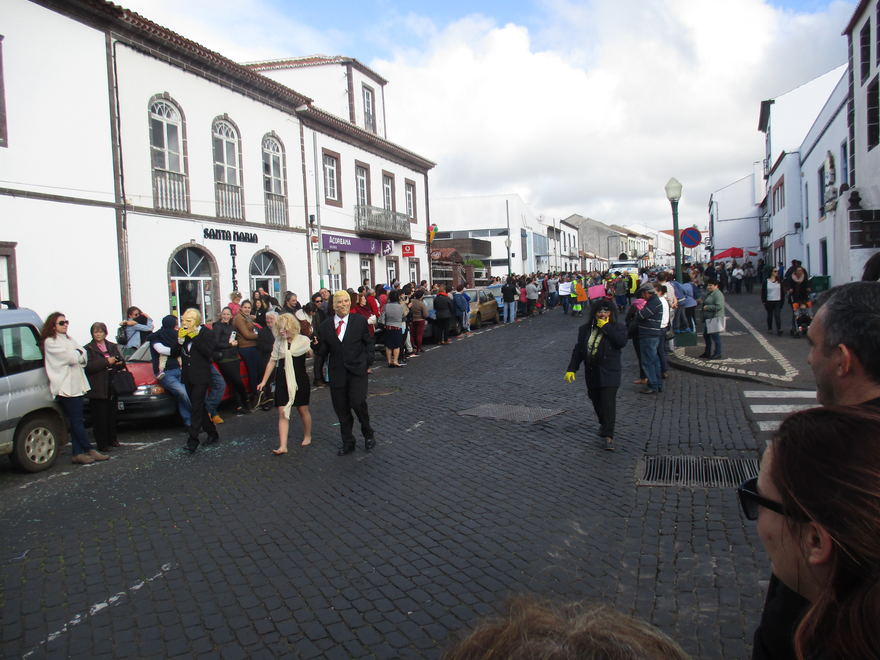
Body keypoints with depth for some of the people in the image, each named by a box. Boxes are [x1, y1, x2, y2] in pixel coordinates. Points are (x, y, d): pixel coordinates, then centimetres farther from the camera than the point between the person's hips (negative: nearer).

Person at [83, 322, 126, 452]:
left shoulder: (113, 346, 15)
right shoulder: (88, 348, -1)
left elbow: (121, 361, 18)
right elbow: (88, 366, -13)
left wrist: (120, 363, -6)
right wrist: (106, 362, -17)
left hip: (112, 387, 5)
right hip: (97, 389, -5)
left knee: (112, 415, 11)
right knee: (100, 417, -2)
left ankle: (112, 439, 22)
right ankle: (102, 444, 2)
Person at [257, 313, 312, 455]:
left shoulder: (303, 340, -5)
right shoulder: (278, 342, 4)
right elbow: (272, 361, 11)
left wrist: (313, 349, -16)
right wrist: (264, 381, 11)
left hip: (300, 380, -2)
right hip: (282, 380, 2)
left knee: (303, 409, 10)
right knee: (282, 412, -4)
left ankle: (307, 436, 34)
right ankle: (282, 446, -6)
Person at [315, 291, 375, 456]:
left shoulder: (360, 321, 1)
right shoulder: (325, 326, 4)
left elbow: (369, 343, 8)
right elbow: (323, 352, 6)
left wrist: (368, 362, 0)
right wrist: (317, 345, -15)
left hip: (357, 370, -2)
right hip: (337, 373, 3)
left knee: (357, 402, -16)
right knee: (341, 409, 8)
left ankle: (368, 434, 11)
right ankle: (348, 443, 25)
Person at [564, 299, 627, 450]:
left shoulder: (617, 327, -2)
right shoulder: (586, 329, 8)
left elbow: (622, 342, -22)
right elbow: (578, 350, 9)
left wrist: (606, 327, -18)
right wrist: (571, 369, 2)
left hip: (609, 373, -5)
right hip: (591, 373, 5)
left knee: (608, 403, -11)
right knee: (596, 401, 15)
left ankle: (608, 436, -9)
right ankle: (603, 424, 41)